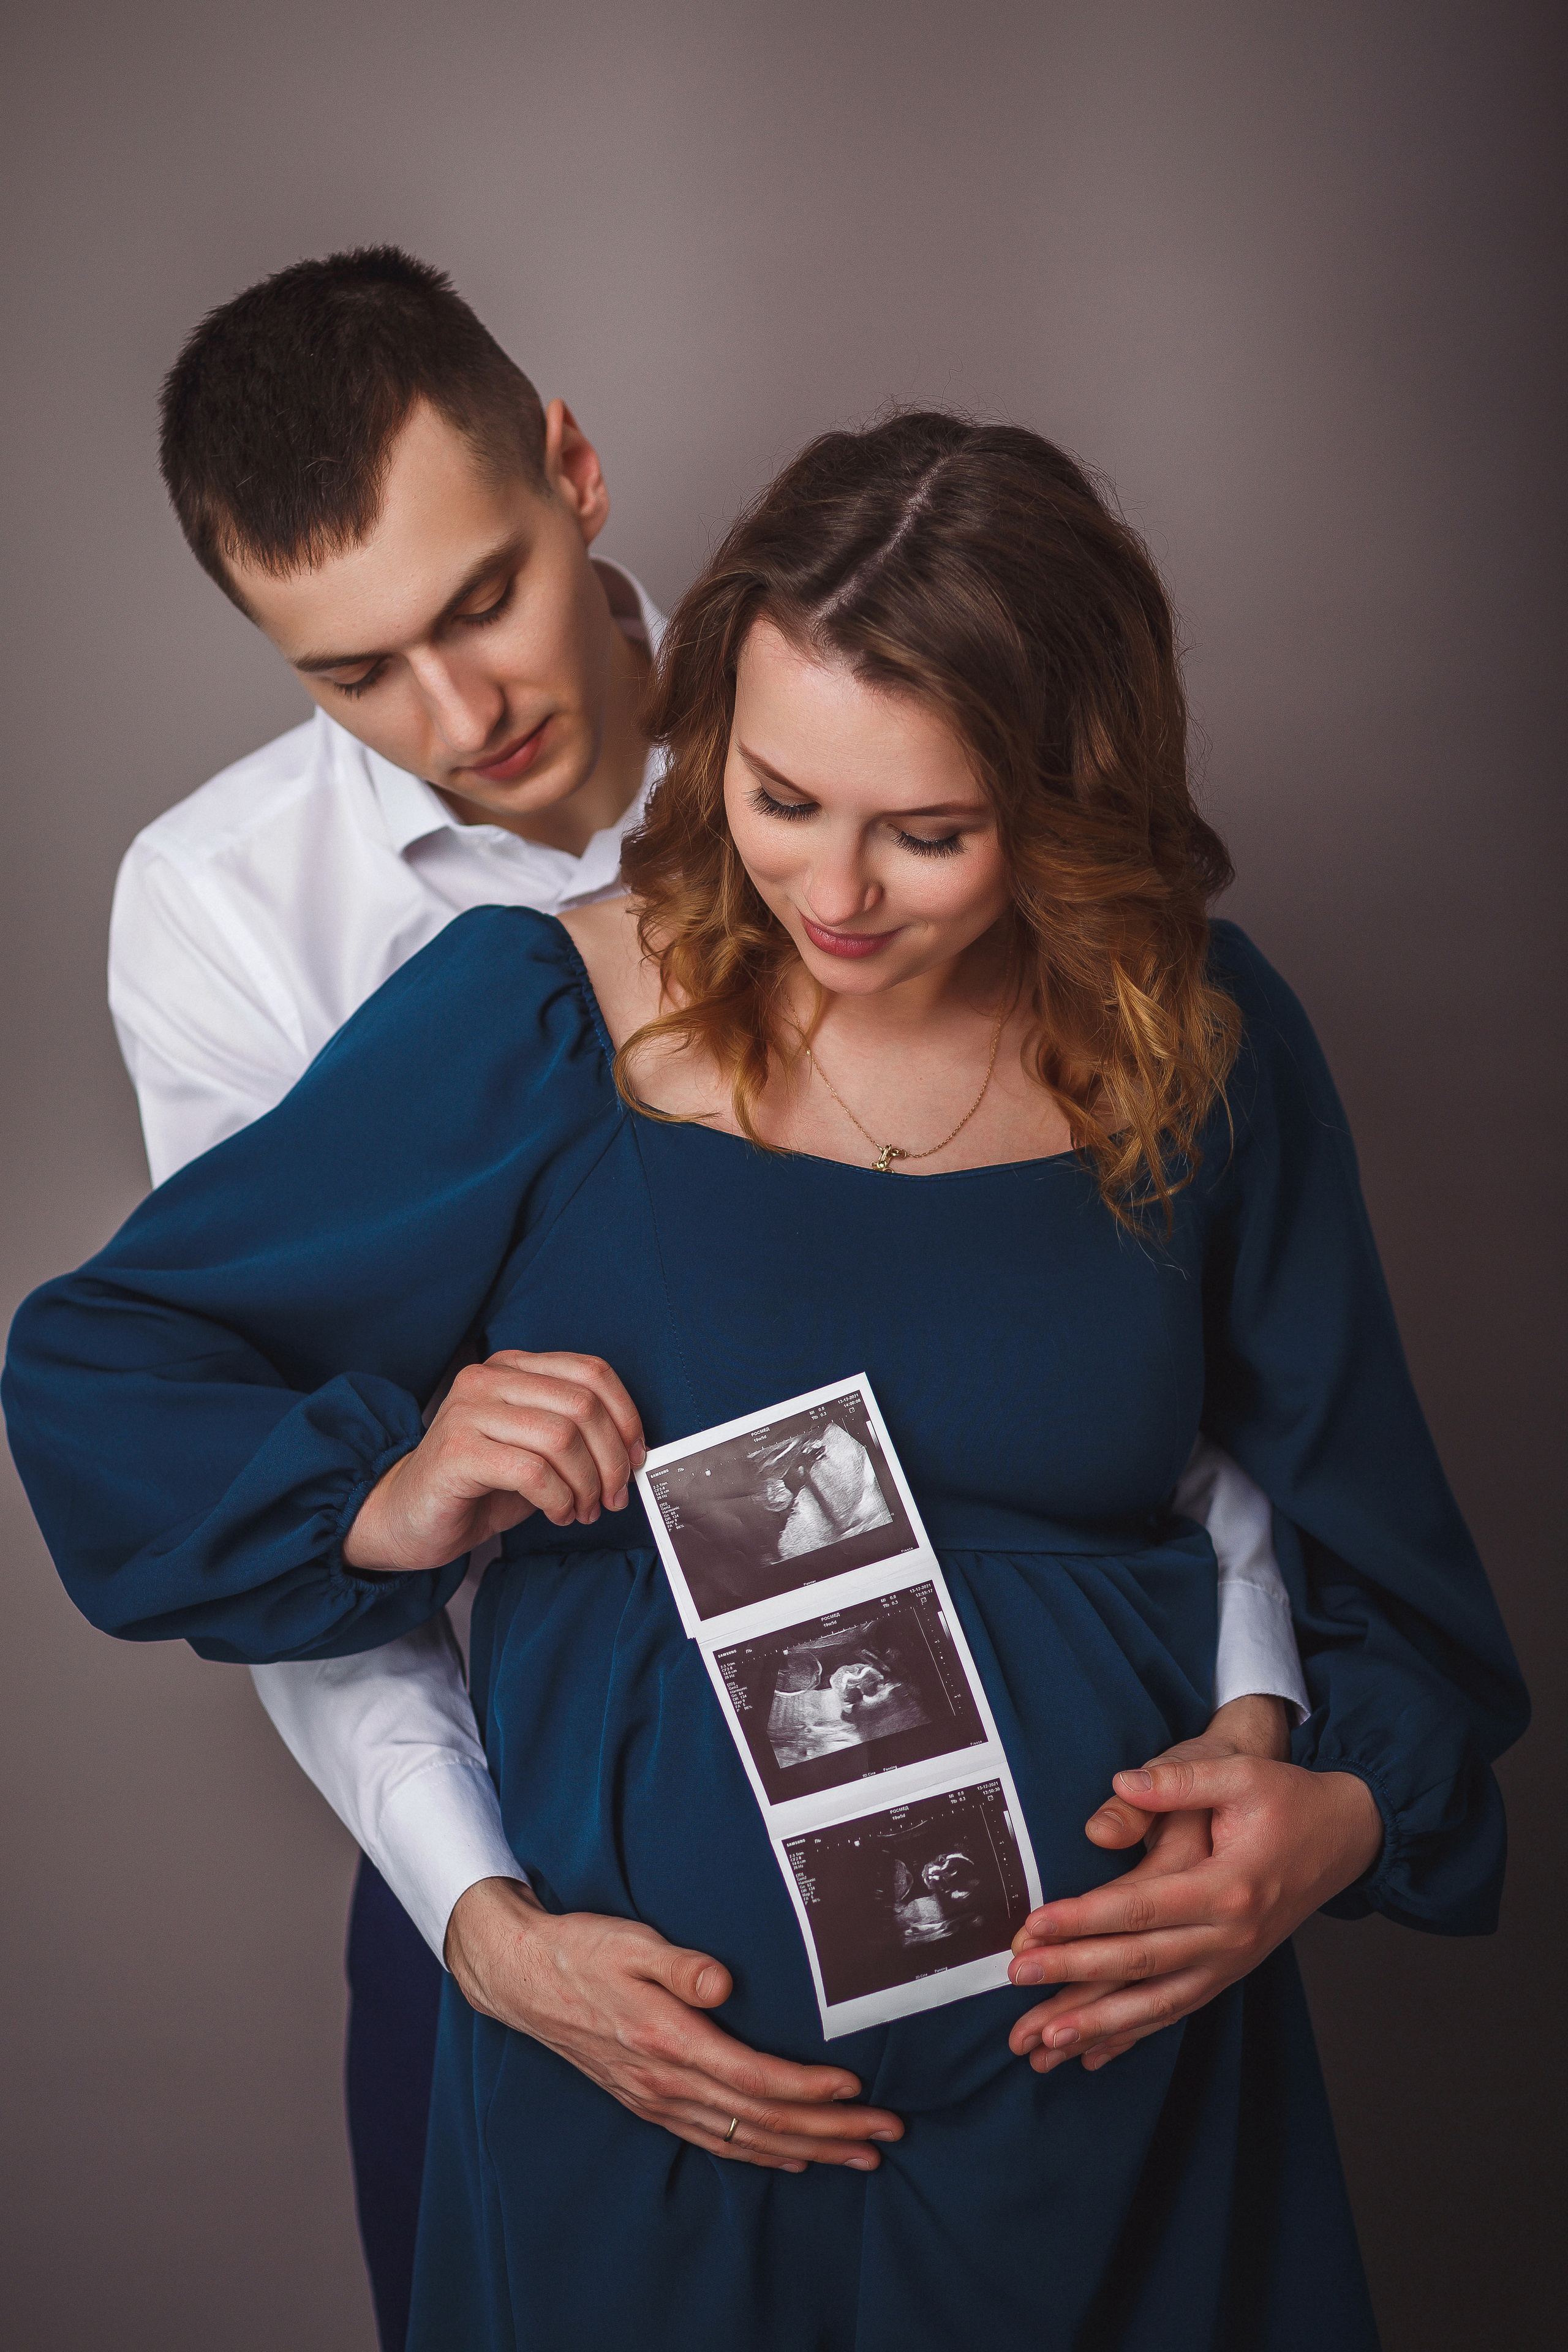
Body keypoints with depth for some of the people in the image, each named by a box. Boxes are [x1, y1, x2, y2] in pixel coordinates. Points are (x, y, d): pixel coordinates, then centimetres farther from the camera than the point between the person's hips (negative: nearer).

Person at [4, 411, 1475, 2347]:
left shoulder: (1208, 1053, -4)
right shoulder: (538, 1024, -10)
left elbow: (1372, 1550, 7)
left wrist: (1350, 1806, -12)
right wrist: (384, 1507, -18)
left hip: (1110, 2042, 2)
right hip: (642, 2048, -1)